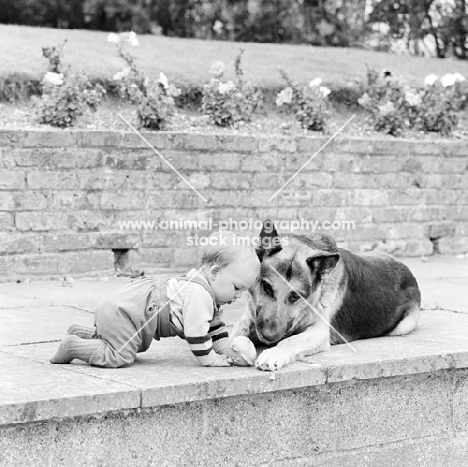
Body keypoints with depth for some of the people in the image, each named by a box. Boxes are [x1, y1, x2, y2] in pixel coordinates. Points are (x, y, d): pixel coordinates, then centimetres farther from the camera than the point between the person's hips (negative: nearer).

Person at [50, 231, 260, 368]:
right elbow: (197, 334, -26)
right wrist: (214, 360, -15)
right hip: (120, 312, -11)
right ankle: (73, 346, -3)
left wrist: (230, 351, 9)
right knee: (119, 357, -19)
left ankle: (86, 334, 35)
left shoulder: (211, 294, 5)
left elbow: (215, 326, 17)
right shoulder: (198, 295, -29)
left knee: (135, 346, 30)